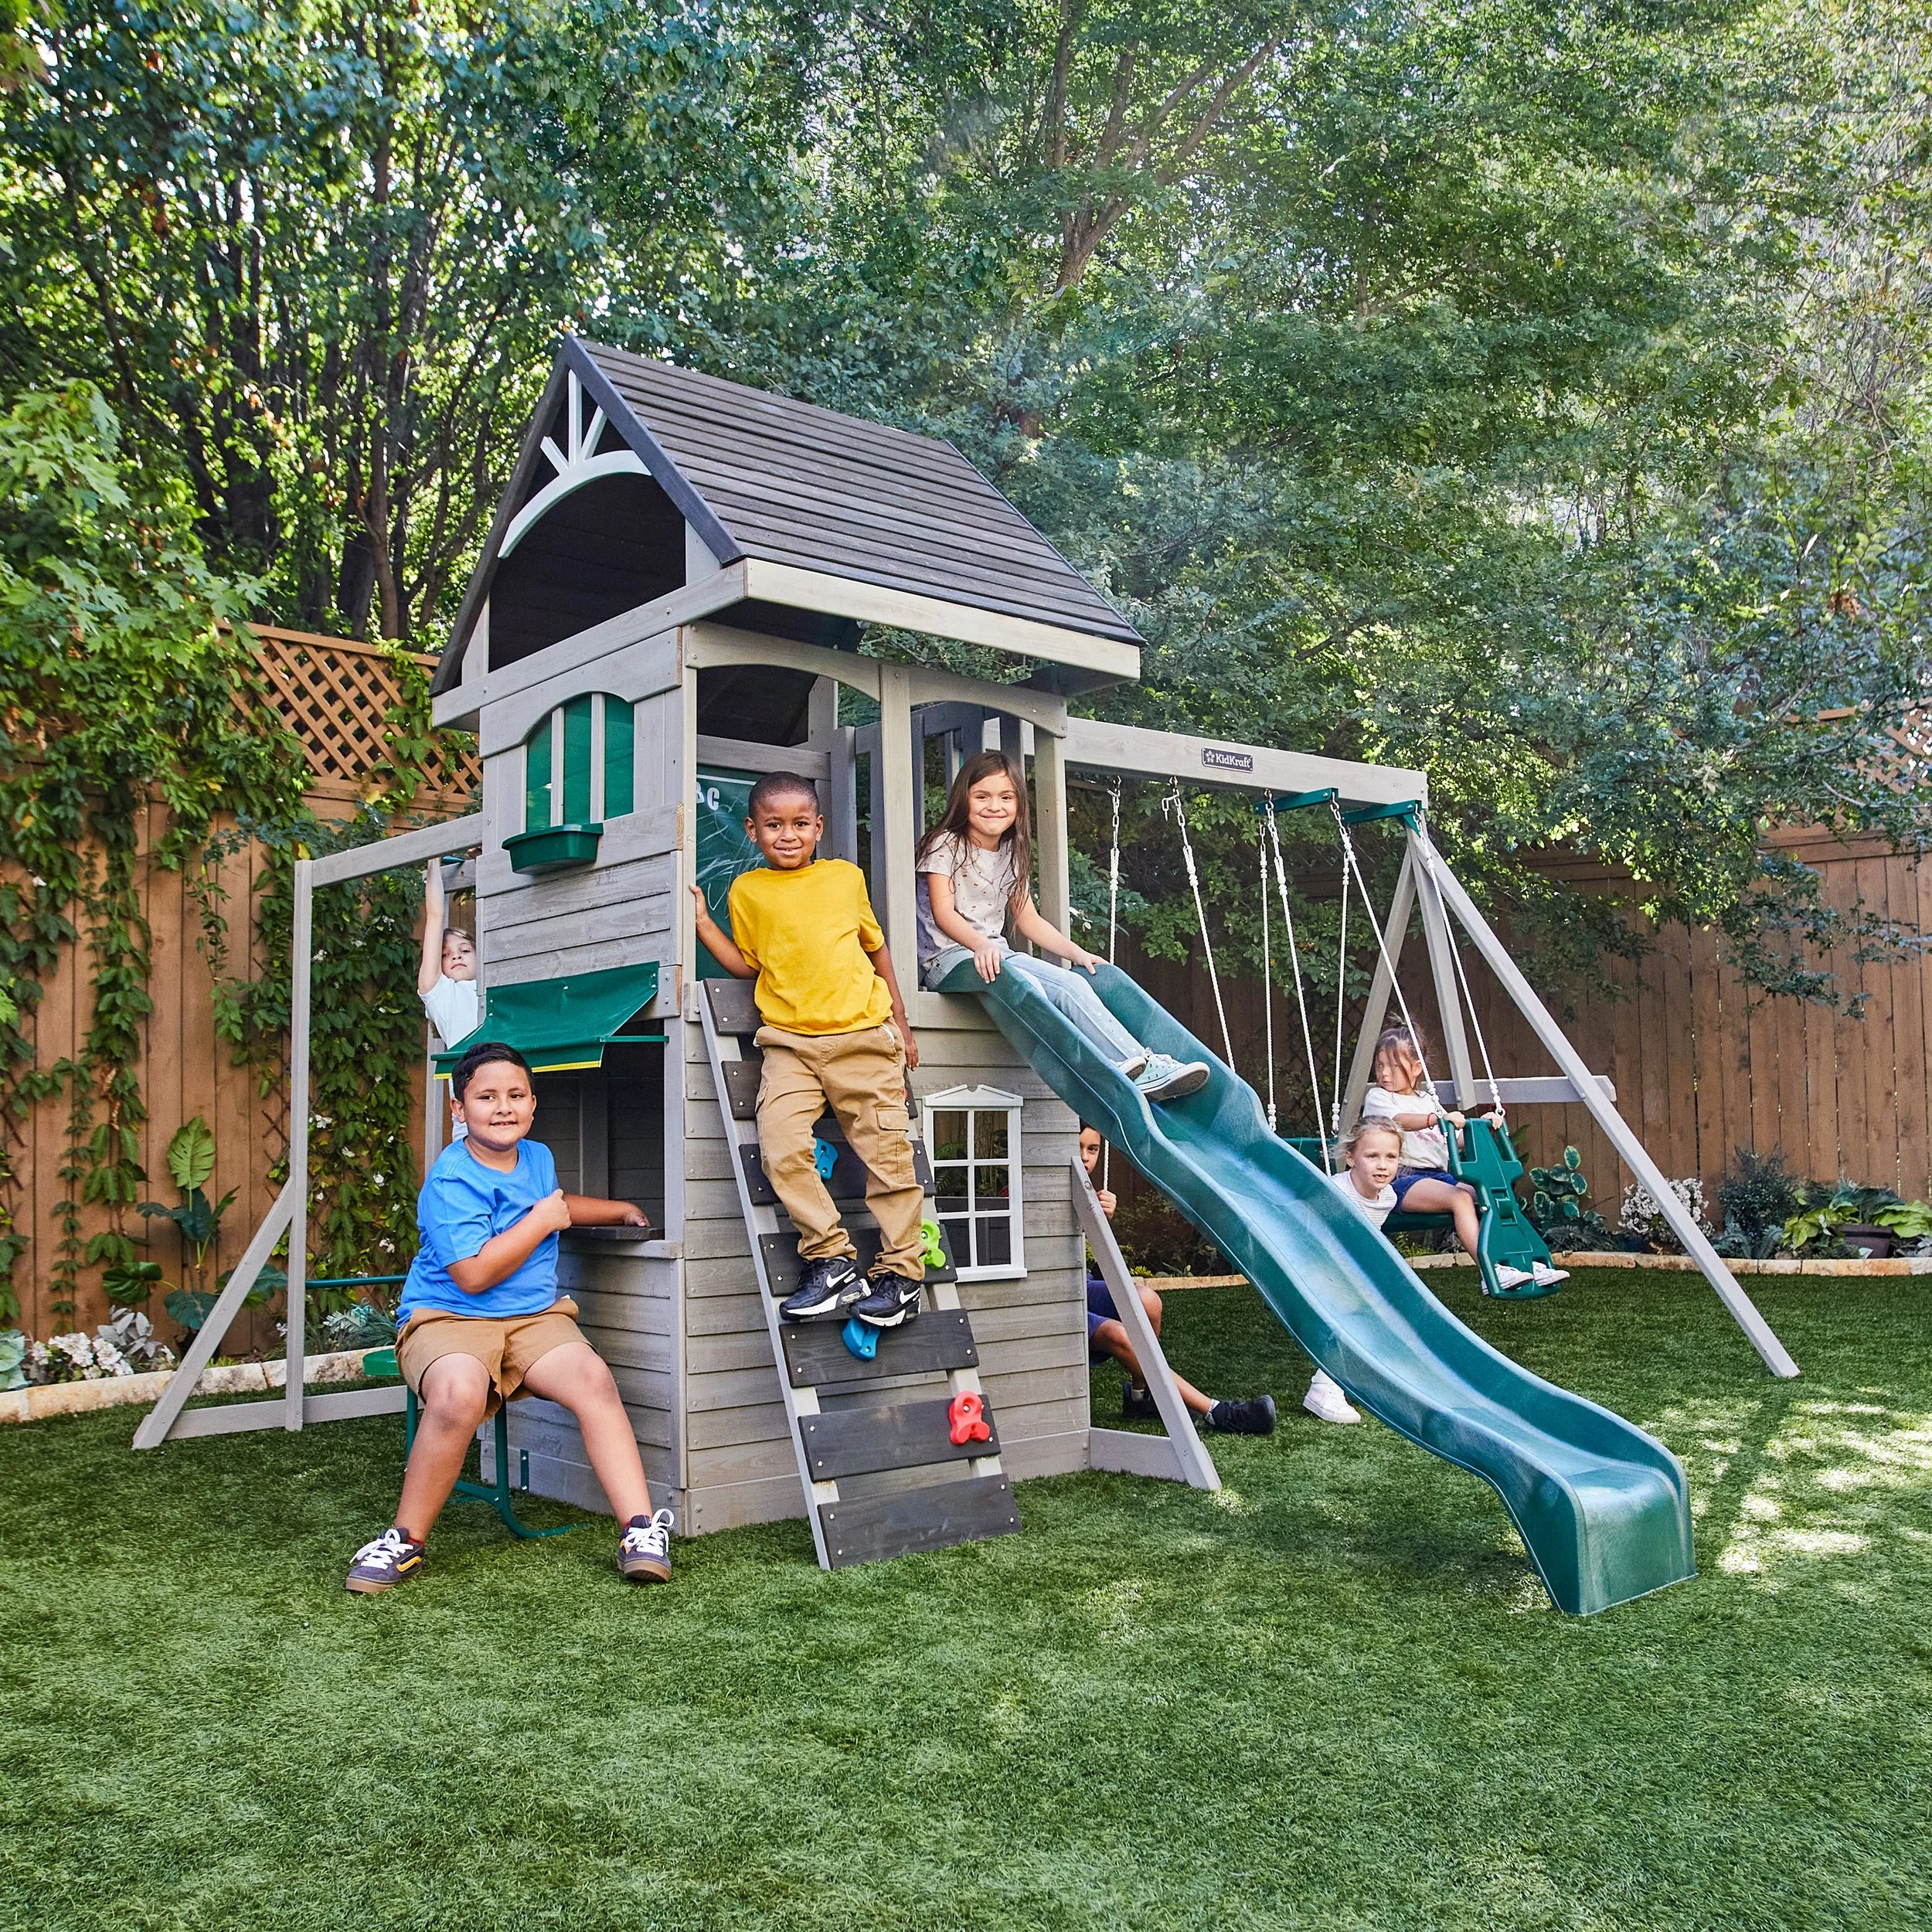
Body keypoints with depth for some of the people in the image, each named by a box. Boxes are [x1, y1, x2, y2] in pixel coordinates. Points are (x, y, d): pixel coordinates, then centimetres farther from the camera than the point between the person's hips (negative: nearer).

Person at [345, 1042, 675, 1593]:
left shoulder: (538, 1158, 13)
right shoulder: (451, 1179, -11)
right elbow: (473, 1273, -20)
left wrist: (620, 1210, 37)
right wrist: (542, 1221, -11)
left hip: (534, 1317, 6)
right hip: (447, 1318, -5)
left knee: (593, 1377, -25)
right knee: (459, 1394, -37)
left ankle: (640, 1529, -23)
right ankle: (405, 1542, -16)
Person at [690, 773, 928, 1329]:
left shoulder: (846, 876, 10)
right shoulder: (747, 890, 9)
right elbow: (746, 965, 12)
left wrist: (900, 1023, 19)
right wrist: (703, 922, -1)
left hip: (863, 1037, 0)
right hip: (789, 1042, 0)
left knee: (887, 1153, 0)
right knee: (782, 1150, -18)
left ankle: (900, 1271, 13)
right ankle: (831, 1259, -5)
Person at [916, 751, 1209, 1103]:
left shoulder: (1010, 855, 17)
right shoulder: (945, 845, -2)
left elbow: (1029, 920, 17)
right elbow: (943, 913, -15)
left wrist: (1078, 953, 2)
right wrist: (980, 945, -35)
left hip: (996, 952, 7)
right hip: (948, 955, -7)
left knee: (1072, 985, -20)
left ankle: (1145, 1067, -33)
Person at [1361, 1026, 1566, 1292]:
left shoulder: (1427, 1100, 23)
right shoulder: (1377, 1097, 2)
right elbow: (1400, 1120, -20)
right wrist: (1437, 1118, -36)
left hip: (1439, 1175, 7)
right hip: (1402, 1178, -7)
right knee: (1460, 1198, -29)